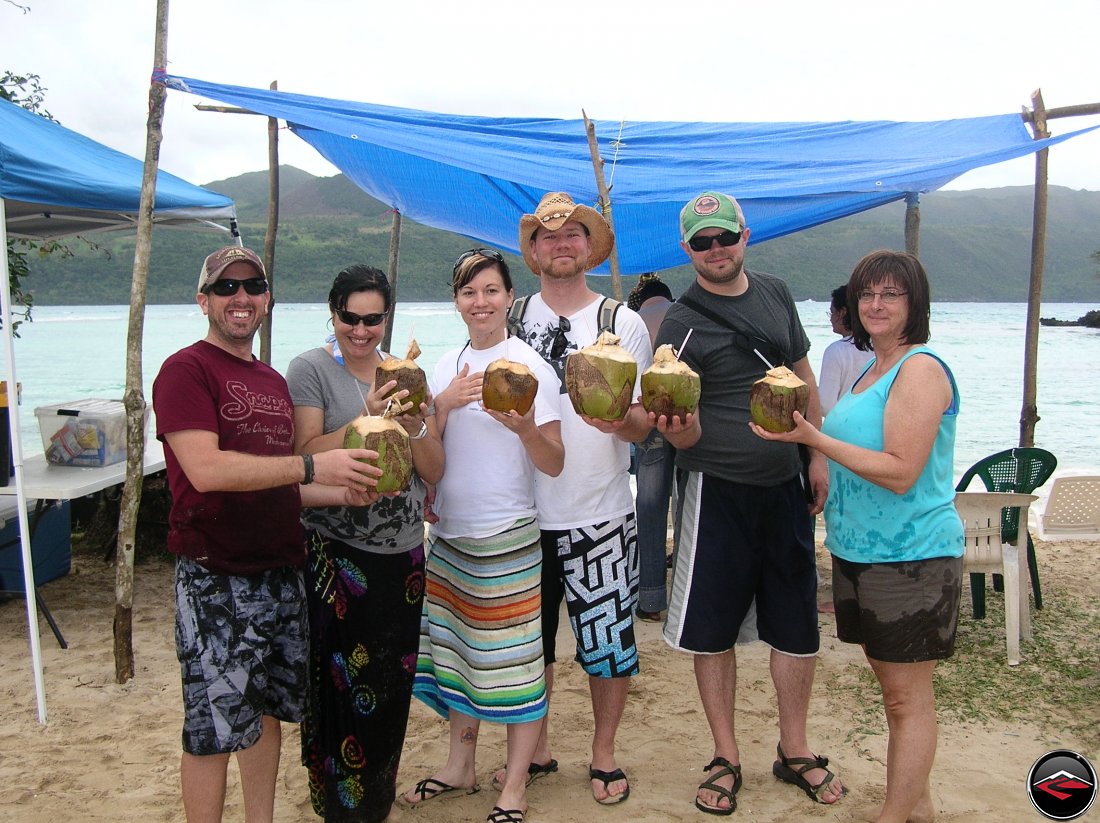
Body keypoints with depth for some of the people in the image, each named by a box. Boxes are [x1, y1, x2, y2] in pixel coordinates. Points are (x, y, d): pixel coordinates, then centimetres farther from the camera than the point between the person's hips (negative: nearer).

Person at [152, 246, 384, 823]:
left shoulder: (274, 381, 15)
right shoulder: (186, 369, -9)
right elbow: (207, 469, -22)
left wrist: (344, 493, 4)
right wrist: (312, 467, -23)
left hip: (281, 570, 8)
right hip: (215, 579, -7)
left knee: (267, 709, 17)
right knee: (213, 728, 1)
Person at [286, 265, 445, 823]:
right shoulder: (311, 369, -5)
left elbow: (435, 472, 6)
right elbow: (306, 458, -15)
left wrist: (415, 426, -13)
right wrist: (365, 420, -26)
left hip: (403, 552, 5)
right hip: (337, 552, -4)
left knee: (390, 689, 13)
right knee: (342, 688, 0)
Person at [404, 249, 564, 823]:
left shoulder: (529, 366, -8)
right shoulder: (446, 367, 8)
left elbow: (554, 464, -11)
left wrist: (525, 429, -30)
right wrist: (444, 404, -12)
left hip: (508, 536, -5)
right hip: (449, 533, 6)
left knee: (514, 658, 1)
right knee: (456, 648, 14)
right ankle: (460, 764, 31)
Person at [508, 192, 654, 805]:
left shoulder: (624, 323, 1)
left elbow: (643, 426, -2)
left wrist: (622, 419, -25)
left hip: (601, 514, -2)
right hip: (525, 513, 2)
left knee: (609, 638, 4)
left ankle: (605, 752, 25)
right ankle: (537, 746, 33)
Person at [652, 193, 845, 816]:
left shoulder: (775, 294, 7)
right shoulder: (680, 324, -8)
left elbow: (803, 377, 15)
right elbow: (686, 436, -11)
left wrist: (818, 455, 9)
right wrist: (678, 428, -34)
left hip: (786, 485, 4)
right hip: (718, 490, -4)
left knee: (798, 625, 11)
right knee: (713, 630, 4)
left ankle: (795, 752, 29)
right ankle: (727, 759, 22)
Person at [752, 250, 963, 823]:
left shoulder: (921, 369, -14)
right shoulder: (870, 371, 14)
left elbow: (900, 472, -22)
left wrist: (814, 439, -23)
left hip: (911, 556, -9)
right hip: (859, 550, 9)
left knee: (907, 694, 1)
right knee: (891, 684, 17)